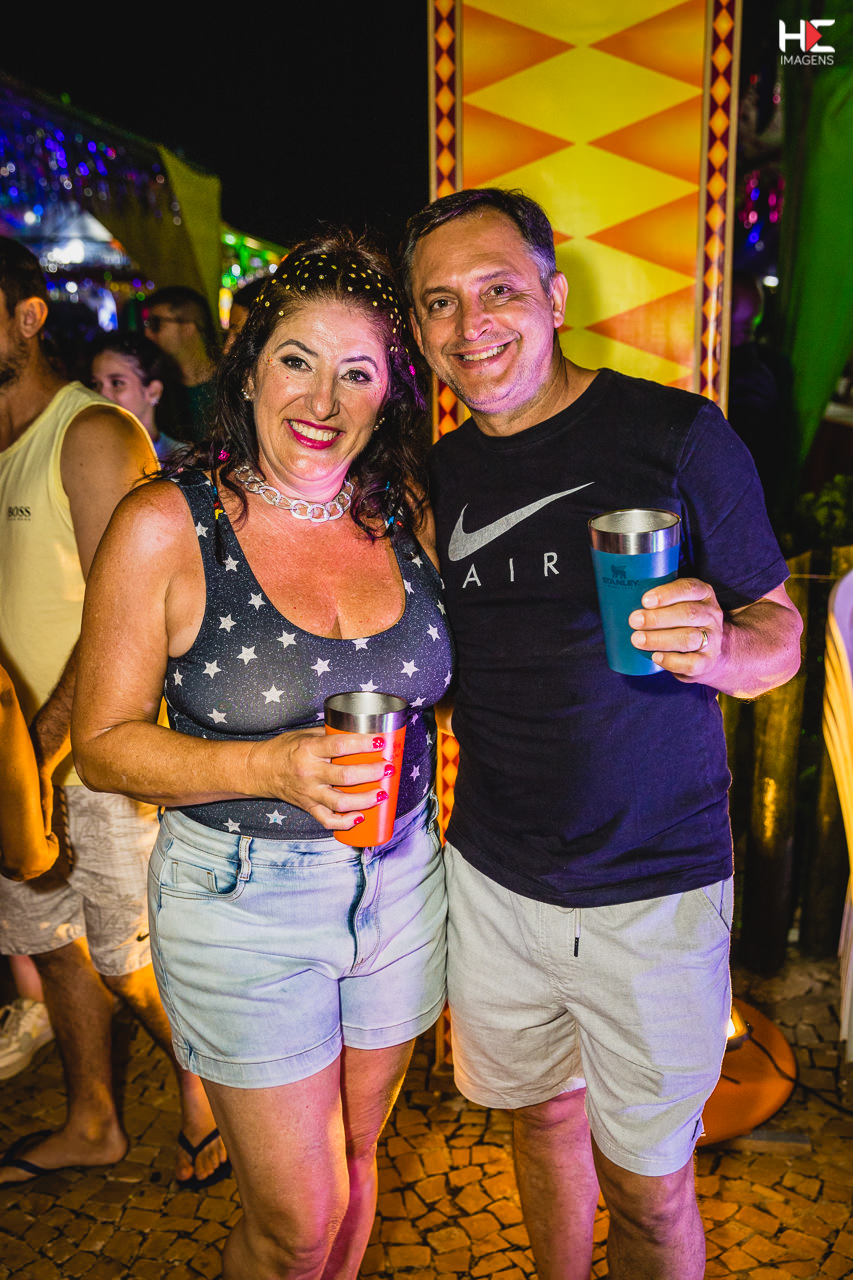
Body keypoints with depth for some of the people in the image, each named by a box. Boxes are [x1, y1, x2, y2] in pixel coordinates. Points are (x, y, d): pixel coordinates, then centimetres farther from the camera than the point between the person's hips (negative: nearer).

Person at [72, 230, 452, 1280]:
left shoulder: (404, 513, -1)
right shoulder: (167, 527, -14)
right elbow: (103, 744, -11)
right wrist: (269, 769, -25)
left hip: (398, 881, 4)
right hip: (243, 899, -4)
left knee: (355, 1163, 23)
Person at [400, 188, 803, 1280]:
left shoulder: (679, 435, -11)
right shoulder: (440, 475, 3)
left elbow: (780, 632, -6)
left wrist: (715, 647, -27)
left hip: (653, 891, -3)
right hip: (493, 880, 4)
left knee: (648, 1188, 11)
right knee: (544, 1119, 23)